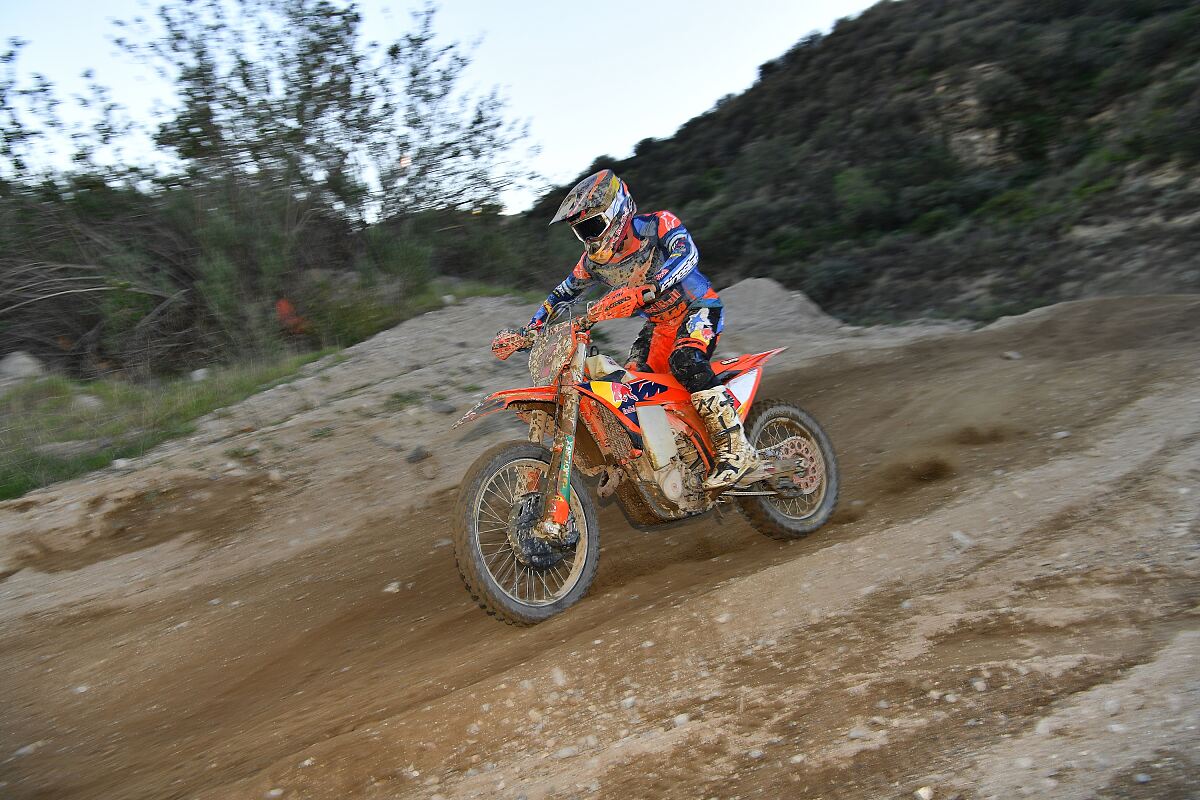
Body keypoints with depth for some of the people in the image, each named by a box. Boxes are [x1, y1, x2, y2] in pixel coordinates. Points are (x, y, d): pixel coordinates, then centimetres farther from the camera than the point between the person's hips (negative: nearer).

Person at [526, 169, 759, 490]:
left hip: (698, 309, -7)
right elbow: (563, 292, 13)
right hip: (659, 324, 7)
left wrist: (651, 287, -51)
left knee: (685, 360, -34)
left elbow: (686, 253, -33)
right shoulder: (594, 258, 2)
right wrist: (532, 327, -1)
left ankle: (736, 448, -34)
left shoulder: (657, 224, -15)